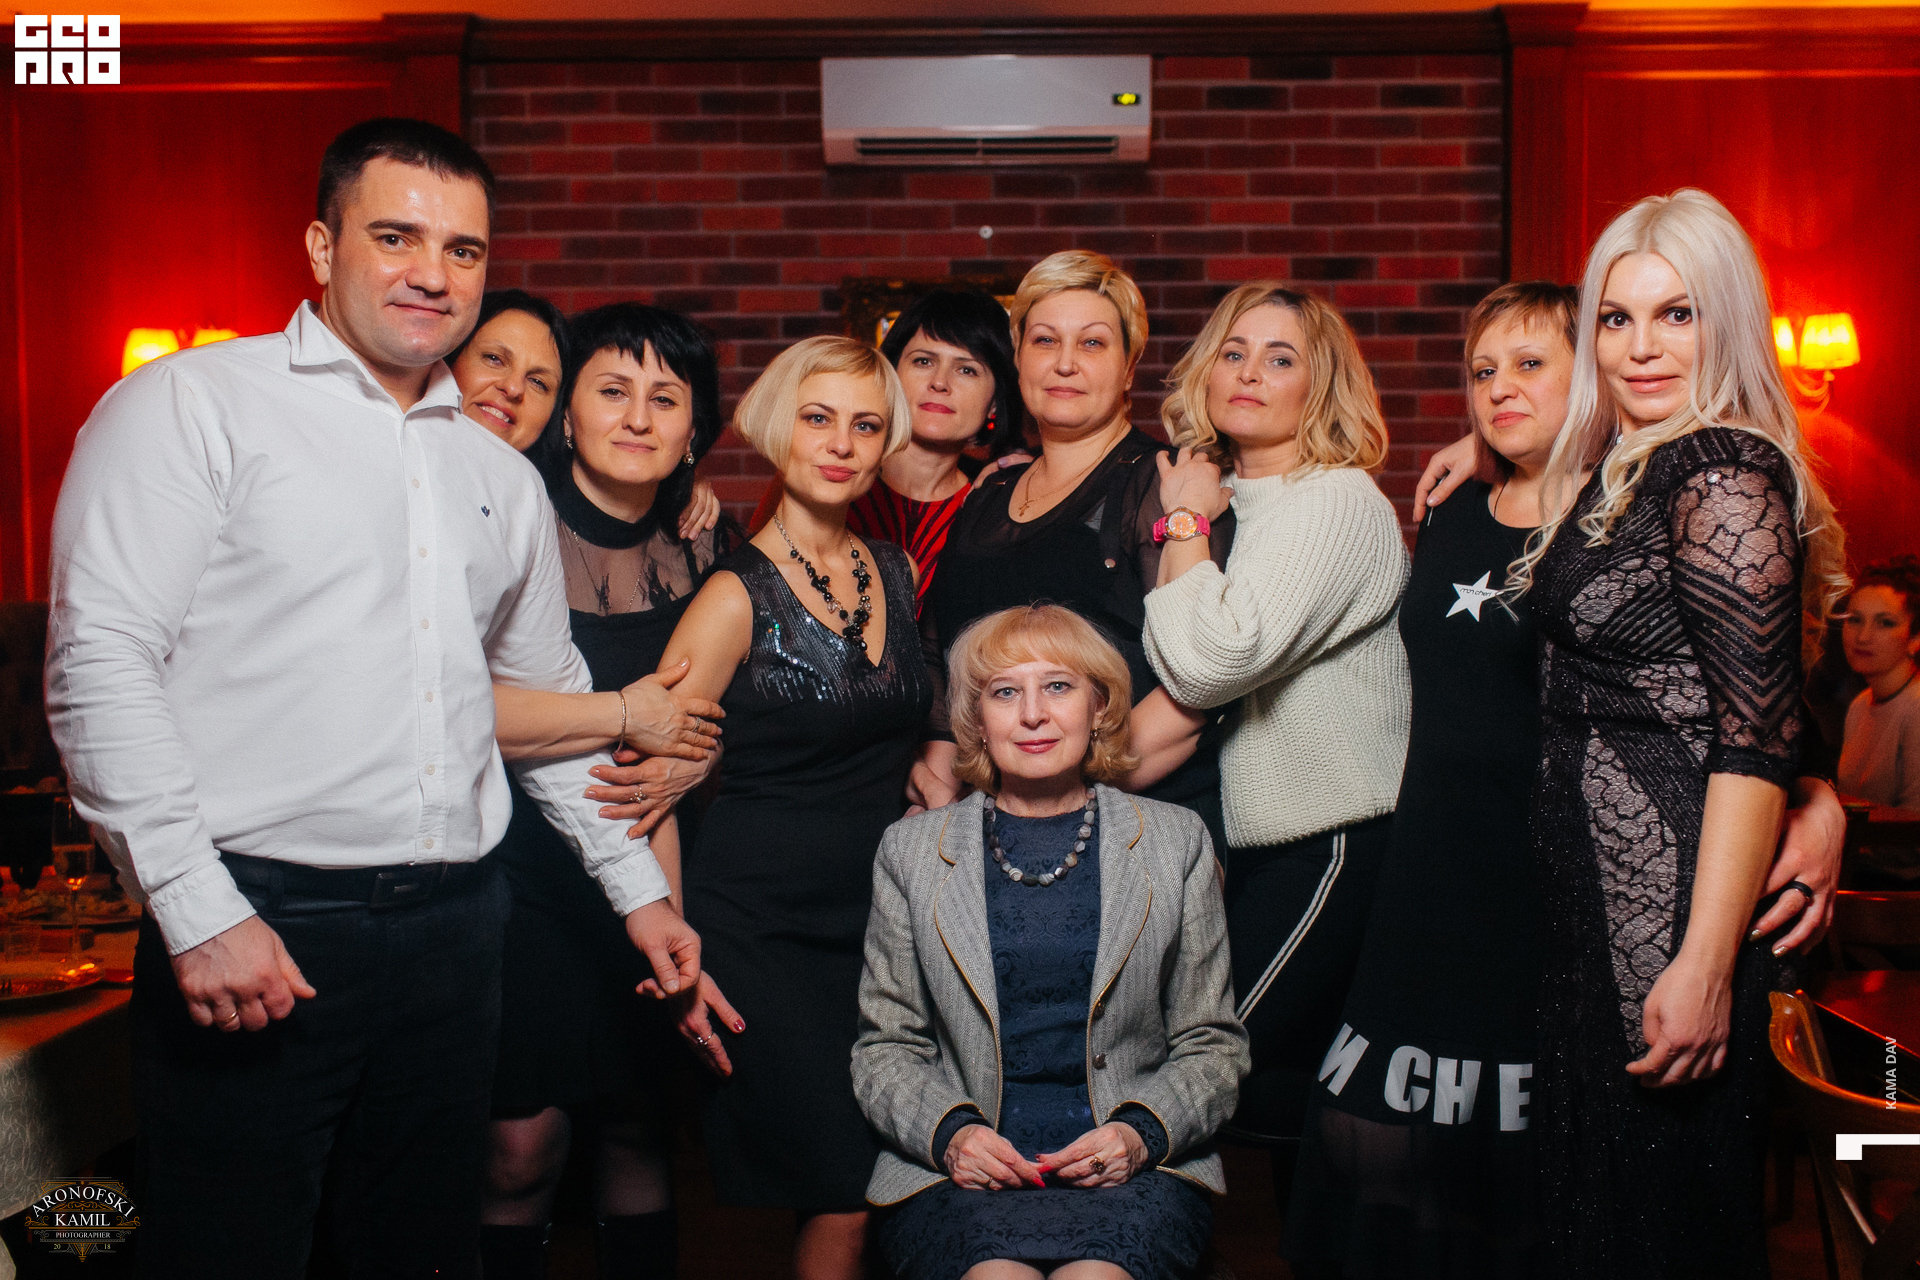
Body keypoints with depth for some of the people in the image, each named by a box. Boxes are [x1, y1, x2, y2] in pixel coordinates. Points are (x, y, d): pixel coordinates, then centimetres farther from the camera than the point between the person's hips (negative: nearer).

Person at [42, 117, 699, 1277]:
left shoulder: (503, 477, 14)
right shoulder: (193, 406, -3)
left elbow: (551, 698, 23)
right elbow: (99, 664, -11)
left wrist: (637, 885, 20)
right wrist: (198, 910, -17)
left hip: (455, 923, 5)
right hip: (254, 926, -5)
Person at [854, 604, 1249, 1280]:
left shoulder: (1175, 842, 9)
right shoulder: (910, 850, 9)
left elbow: (1211, 1044, 11)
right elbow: (886, 1047, 11)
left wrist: (1142, 1132, -8)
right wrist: (949, 1131, -8)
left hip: (1129, 1172, 0)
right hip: (959, 1174, 0)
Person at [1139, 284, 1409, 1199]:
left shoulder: (1335, 501, -13)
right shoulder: (1230, 504, 13)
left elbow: (1207, 662, -24)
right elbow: (1185, 673, 19)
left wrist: (1183, 522, -10)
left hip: (1337, 842, -8)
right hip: (1257, 840, 8)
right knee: (1300, 1089, 13)